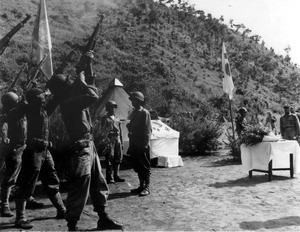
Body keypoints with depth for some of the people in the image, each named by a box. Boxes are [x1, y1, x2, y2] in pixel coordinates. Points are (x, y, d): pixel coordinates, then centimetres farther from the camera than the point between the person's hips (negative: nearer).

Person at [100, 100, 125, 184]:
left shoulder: (117, 119, 18)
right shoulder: (105, 118, 1)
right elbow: (103, 132, -5)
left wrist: (121, 142, 15)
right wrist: (106, 142, -15)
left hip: (117, 141, 6)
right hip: (109, 140, -6)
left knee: (118, 159, 9)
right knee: (110, 160, -5)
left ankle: (116, 176, 19)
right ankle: (110, 178, 1)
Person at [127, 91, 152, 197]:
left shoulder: (145, 113, -8)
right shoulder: (133, 113, 15)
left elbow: (148, 129, -12)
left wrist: (145, 143, -17)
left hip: (142, 144, -8)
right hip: (134, 144, 8)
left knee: (145, 167, -1)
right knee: (137, 166, 12)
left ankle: (146, 188, 6)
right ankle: (141, 186, 23)